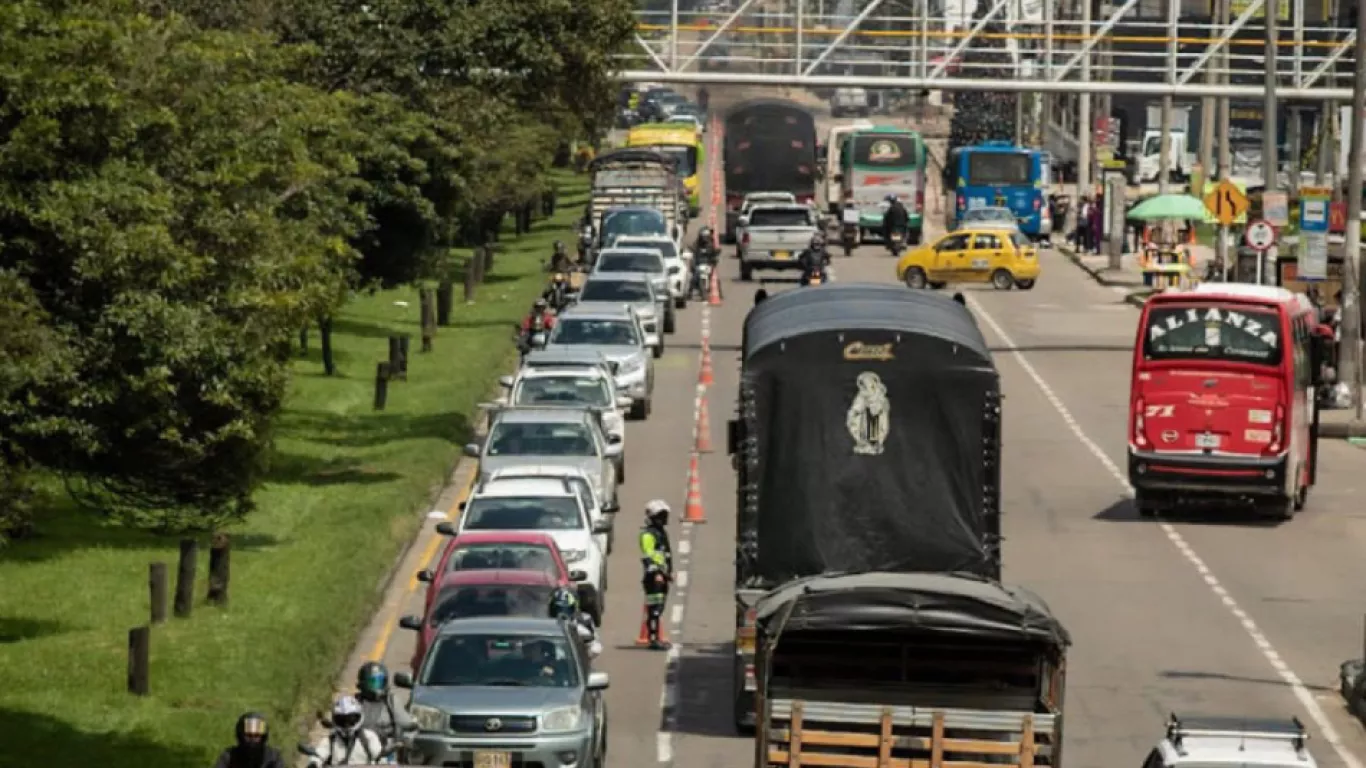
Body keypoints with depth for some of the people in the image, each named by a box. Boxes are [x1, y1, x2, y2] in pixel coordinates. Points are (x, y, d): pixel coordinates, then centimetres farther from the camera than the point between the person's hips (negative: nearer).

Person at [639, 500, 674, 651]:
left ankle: (657, 638, 20)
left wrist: (670, 572, 28)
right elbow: (648, 556, -20)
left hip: (662, 576, 10)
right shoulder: (648, 535, -11)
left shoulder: (662, 532, 21)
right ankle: (653, 639, -14)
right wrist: (656, 573, -27)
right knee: (654, 608, -12)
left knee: (659, 608, 14)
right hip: (654, 576, -10)